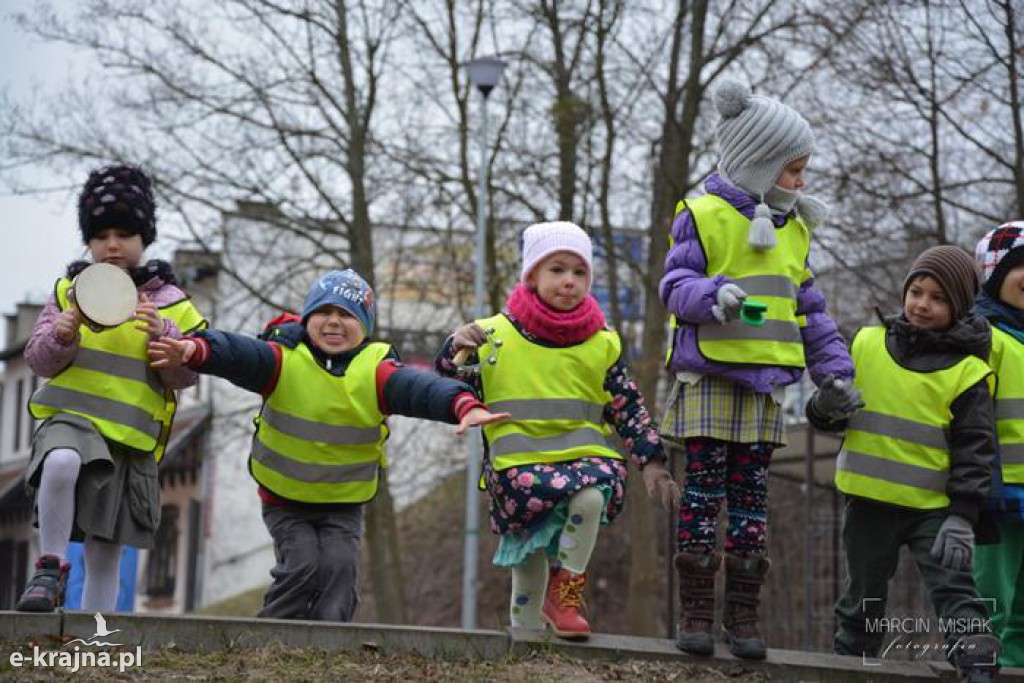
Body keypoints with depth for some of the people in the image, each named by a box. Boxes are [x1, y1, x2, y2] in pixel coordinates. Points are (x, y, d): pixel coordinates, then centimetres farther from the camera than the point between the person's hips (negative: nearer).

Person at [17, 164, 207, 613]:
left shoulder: (172, 303, 9)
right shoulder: (69, 290, 10)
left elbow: (186, 376, 4)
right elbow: (38, 361, 7)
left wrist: (164, 337, -15)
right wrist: (61, 337, -15)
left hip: (132, 436, 2)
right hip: (72, 416, -2)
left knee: (105, 554, 4)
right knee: (62, 463, -38)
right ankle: (51, 568, -22)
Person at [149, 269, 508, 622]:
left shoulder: (375, 372, -11)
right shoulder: (284, 359, -13)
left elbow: (418, 387, -28)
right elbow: (238, 354, -31)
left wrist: (463, 405, -48)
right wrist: (196, 349, -53)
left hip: (344, 504, 1)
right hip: (284, 501, -1)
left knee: (340, 566, -16)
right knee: (303, 563, -17)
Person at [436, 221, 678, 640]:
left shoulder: (601, 343, 10)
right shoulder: (495, 334, 4)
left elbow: (629, 409, 14)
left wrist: (651, 462, 3)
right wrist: (455, 351, -12)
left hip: (585, 456, 1)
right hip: (517, 463, -1)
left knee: (592, 494, -32)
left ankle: (566, 592, -14)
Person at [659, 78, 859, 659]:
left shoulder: (794, 229, 15)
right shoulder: (704, 215, -3)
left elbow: (809, 309, 19)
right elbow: (676, 283, -7)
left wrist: (834, 372, 13)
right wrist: (713, 296, -28)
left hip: (766, 382, 5)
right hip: (708, 376, -5)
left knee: (751, 493, 6)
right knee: (705, 489, -3)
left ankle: (744, 614, 9)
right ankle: (697, 610, 3)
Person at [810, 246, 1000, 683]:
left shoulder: (966, 370, -5)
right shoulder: (867, 344, 4)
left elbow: (974, 448, -7)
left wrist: (962, 516, -15)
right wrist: (826, 408, -11)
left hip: (932, 507, -3)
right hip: (869, 499, 3)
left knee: (953, 586, -14)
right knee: (864, 593, 14)